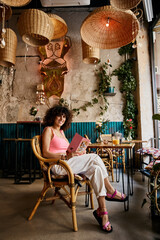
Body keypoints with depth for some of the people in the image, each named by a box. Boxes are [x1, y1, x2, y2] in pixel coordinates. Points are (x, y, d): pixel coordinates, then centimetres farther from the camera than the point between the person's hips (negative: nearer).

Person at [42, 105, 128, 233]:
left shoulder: (61, 131, 23)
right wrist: (65, 156, -21)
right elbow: (45, 153, -11)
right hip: (58, 166, -7)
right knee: (94, 157, -20)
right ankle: (110, 191, -9)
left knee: (95, 168, -18)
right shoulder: (48, 130, 0)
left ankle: (102, 211, -17)